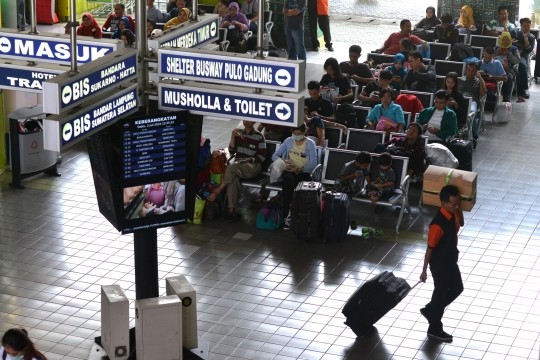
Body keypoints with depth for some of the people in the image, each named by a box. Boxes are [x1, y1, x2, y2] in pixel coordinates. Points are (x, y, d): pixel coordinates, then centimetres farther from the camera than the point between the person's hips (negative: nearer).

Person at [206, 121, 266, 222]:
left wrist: (250, 159, -14)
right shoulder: (238, 133, 11)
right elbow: (231, 152, 7)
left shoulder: (259, 136, 0)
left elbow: (262, 156, 0)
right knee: (233, 178, -34)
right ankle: (232, 210, -37)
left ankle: (217, 191, -23)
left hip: (252, 166, -3)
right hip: (237, 165, 3)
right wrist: (232, 138, -6)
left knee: (232, 167, -36)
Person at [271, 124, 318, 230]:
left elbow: (313, 164, -7)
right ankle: (287, 215, -40)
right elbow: (274, 156, 11)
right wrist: (283, 161, -12)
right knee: (287, 179, -38)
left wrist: (298, 169, -21)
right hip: (289, 171, 2)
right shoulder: (288, 141, 11)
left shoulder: (310, 144, 2)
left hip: (303, 172, -2)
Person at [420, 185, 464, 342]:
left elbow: (460, 224, 16)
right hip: (439, 263, -8)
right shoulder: (438, 224, -32)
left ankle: (429, 310, 40)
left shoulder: (454, 213, -8)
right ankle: (435, 329, 28)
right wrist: (424, 270, -14)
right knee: (441, 293, 8)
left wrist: (459, 210, -4)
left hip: (451, 260, 9)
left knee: (457, 288, 23)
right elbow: (430, 248, -22)